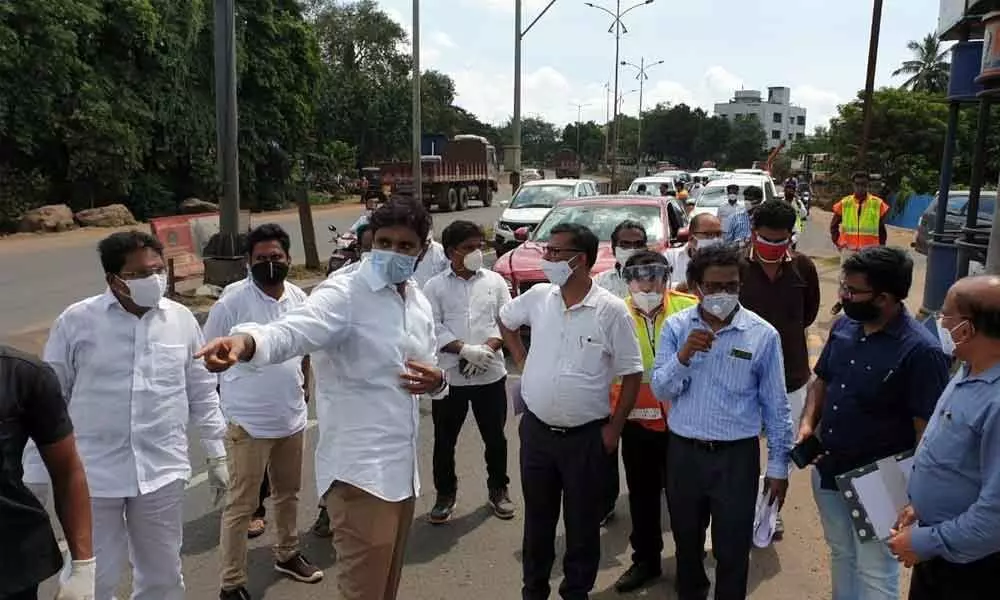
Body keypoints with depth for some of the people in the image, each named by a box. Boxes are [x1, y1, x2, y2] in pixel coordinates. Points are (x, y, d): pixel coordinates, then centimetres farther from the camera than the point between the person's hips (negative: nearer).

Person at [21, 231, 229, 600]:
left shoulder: (181, 319, 0)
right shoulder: (76, 321, -6)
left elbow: (202, 392, 8)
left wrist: (217, 455, 10)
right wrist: (36, 475, 1)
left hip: (162, 471, 2)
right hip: (93, 473, -2)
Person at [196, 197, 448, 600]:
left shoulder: (419, 303, 9)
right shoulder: (343, 295, -13)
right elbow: (290, 331, -31)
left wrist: (435, 381, -4)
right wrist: (246, 340, -53)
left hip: (402, 467, 8)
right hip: (360, 470, -7)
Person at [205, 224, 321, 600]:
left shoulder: (299, 298, 2)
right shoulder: (232, 302, -15)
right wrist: (224, 400, -4)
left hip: (292, 417, 6)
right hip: (248, 422, -6)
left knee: (288, 493, 21)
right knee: (241, 504, 3)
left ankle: (287, 554, 42)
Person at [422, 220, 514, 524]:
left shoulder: (495, 281, 4)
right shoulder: (435, 287, -1)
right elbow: (433, 329, -8)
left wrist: (486, 349, -14)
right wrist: (465, 350, -19)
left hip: (490, 373, 1)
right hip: (450, 375, -1)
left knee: (495, 437, 12)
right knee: (444, 440, 9)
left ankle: (498, 489, 31)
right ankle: (445, 494, 27)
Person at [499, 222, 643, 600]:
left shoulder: (611, 310, -14)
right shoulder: (539, 296, -2)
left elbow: (632, 374, -7)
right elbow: (506, 320, 19)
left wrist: (614, 428, -8)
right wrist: (521, 360, 9)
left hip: (586, 436, -3)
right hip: (536, 429, 4)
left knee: (582, 521, 13)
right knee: (537, 517, 18)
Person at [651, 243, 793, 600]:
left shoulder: (763, 334, -8)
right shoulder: (676, 327, -4)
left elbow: (776, 406, -2)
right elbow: (660, 391, -8)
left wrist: (778, 465, 0)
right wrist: (683, 355, -25)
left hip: (737, 456, -2)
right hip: (683, 452, 3)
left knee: (732, 550, 9)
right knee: (686, 540, 21)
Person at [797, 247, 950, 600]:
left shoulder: (920, 351, -23)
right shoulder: (843, 326, -2)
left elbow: (929, 430, -19)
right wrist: (807, 423, -4)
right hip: (827, 471, 6)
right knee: (841, 555, 25)